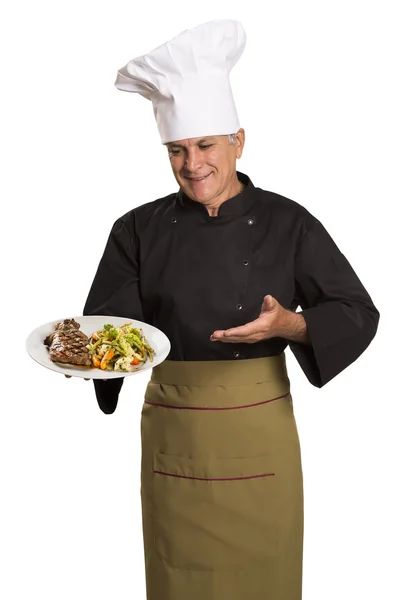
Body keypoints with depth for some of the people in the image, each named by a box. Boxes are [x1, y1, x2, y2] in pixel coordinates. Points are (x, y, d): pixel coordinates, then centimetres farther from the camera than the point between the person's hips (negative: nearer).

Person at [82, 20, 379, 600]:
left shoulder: (286, 223, -3)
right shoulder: (139, 231, 0)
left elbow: (358, 313, -3)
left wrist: (289, 324, -20)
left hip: (260, 432, 0)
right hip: (173, 436, 1)